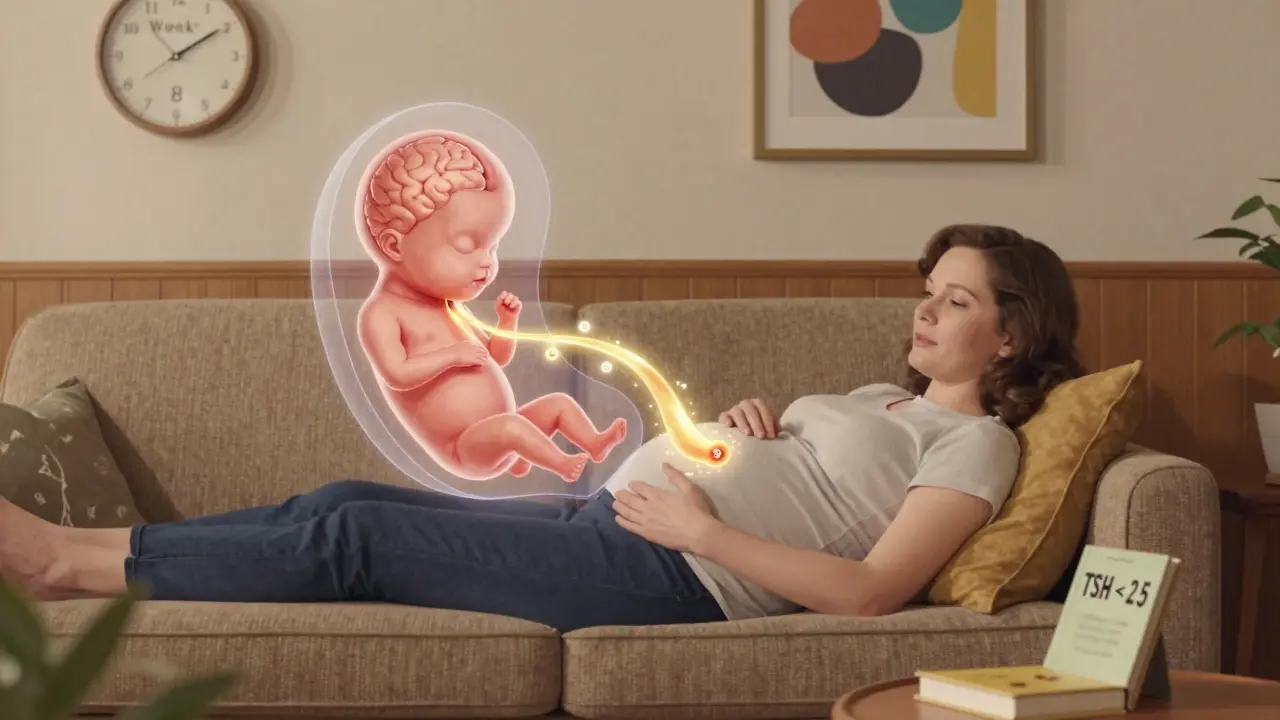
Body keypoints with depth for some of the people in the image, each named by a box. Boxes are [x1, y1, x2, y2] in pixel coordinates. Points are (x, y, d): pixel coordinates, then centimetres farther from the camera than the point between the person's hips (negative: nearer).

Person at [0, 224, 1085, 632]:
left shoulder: (977, 441, 0)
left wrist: (703, 529, -16)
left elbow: (875, 590, -14)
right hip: (605, 518, 8)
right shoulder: (879, 399, 26)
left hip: (667, 575, -8)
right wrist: (739, 422, 5)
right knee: (348, 502, -3)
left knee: (355, 534, -12)